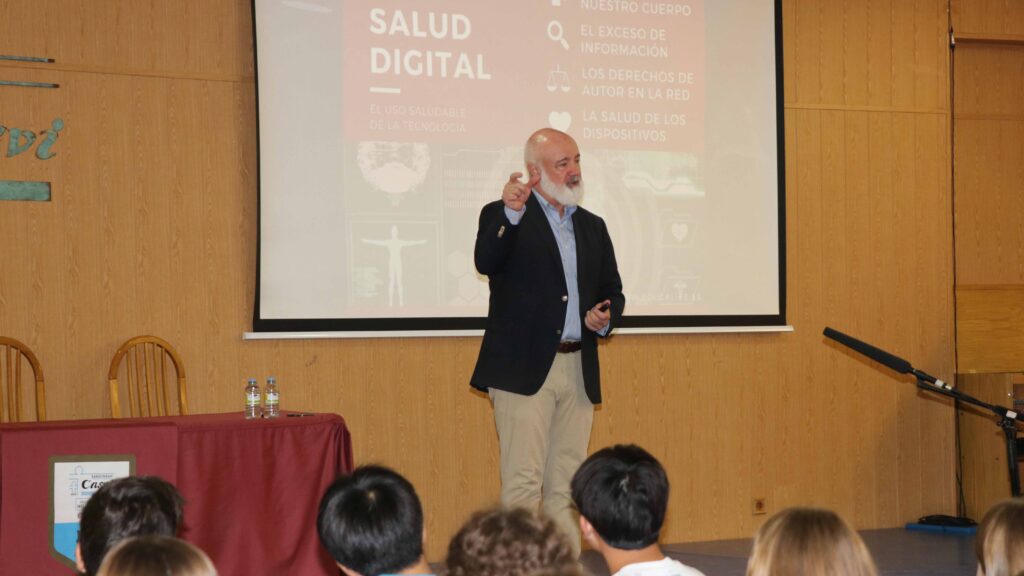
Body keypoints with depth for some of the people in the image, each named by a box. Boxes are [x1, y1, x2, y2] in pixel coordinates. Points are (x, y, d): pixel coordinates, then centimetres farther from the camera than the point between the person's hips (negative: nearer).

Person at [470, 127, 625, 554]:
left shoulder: (592, 226, 17)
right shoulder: (503, 215, 0)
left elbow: (612, 291, 22)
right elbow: (486, 263, -19)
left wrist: (606, 317, -1)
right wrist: (510, 215, -36)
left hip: (578, 372, 6)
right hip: (523, 369, -5)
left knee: (566, 486, 9)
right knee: (522, 483, -8)